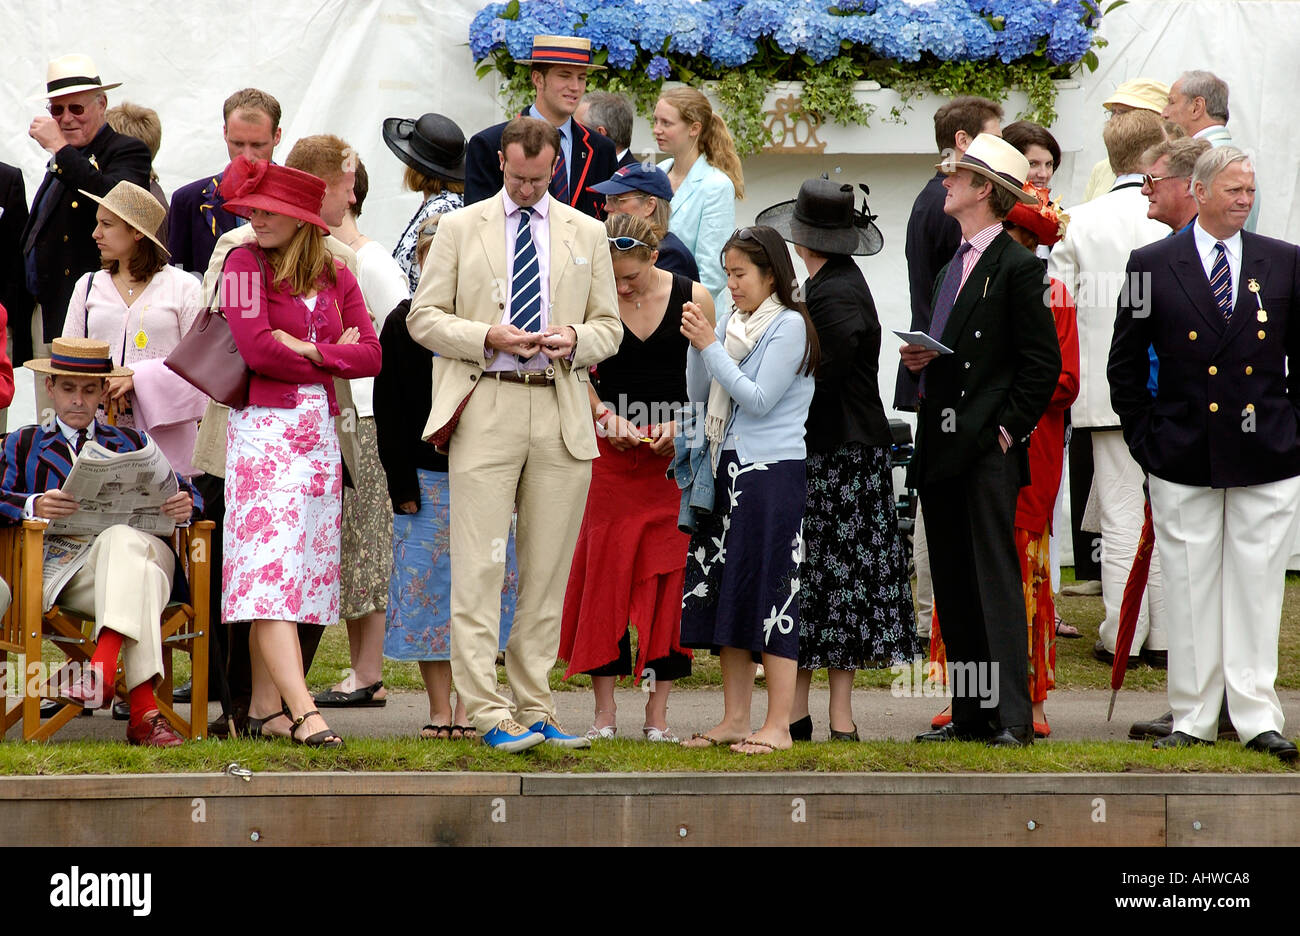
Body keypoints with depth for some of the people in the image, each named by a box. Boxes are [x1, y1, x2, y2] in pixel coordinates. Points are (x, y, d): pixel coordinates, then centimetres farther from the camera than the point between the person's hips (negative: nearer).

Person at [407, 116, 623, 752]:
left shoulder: (587, 235, 15)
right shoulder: (460, 228, 9)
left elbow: (609, 328, 17)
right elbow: (423, 317, 5)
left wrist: (575, 338, -6)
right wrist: (488, 337, -10)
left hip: (562, 413, 3)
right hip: (486, 408, -3)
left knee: (548, 569, 4)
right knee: (480, 565, -10)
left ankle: (535, 708, 10)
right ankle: (488, 713, -11)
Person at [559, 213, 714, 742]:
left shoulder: (692, 298, -1)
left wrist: (681, 427, -11)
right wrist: (606, 416, -10)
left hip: (676, 450, 0)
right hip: (610, 451, 0)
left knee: (670, 575, -2)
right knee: (604, 569, -4)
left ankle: (658, 713, 3)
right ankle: (604, 712, 1)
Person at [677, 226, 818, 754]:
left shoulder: (789, 325, -7)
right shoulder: (731, 323, 13)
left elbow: (758, 399, -14)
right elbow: (699, 394, 14)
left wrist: (711, 346, -11)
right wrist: (696, 345, -1)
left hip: (771, 472, -8)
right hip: (727, 468, 8)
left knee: (769, 593, -7)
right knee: (724, 595, 8)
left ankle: (777, 726, -4)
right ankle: (735, 719, 14)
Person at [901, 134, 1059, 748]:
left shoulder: (1016, 267, -8)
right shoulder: (954, 266, 18)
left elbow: (1042, 363, -10)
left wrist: (1006, 429, -13)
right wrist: (919, 359, 5)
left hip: (988, 449, -9)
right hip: (940, 445, 9)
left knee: (996, 582, -9)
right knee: (953, 588, 9)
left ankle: (1012, 718, -10)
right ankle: (970, 715, 13)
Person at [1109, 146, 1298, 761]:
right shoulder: (1152, 265, 2)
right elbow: (1125, 363, 6)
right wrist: (1144, 438, 2)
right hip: (1184, 459, -1)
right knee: (1189, 591, 3)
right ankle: (1193, 718, 10)